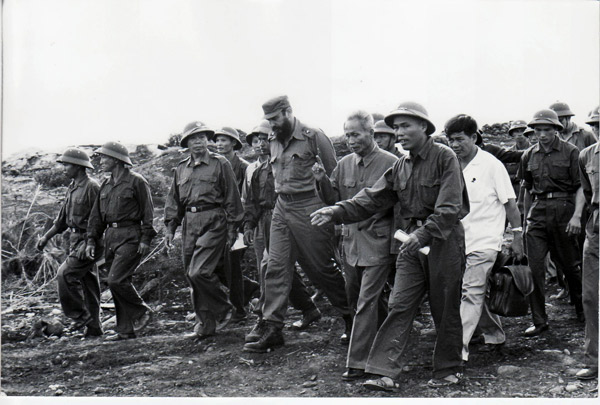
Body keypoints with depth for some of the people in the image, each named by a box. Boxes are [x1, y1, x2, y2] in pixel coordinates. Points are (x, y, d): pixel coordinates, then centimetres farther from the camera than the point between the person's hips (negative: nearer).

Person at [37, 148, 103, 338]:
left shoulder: (92, 187, -14)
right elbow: (62, 218, 21)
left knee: (65, 274, -18)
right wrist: (46, 237, 15)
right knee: (88, 282, 10)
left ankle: (80, 315, -6)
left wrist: (87, 244, -23)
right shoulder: (72, 188, 14)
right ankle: (93, 328, 15)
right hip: (75, 240, 9)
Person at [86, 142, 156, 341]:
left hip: (130, 236, -7)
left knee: (117, 280, -16)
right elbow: (96, 215, 18)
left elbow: (148, 212, -7)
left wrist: (145, 239, -14)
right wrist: (91, 240, 10)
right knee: (117, 282, 6)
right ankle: (125, 329, 12)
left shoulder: (136, 181, -5)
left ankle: (142, 311, 4)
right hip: (110, 236, 8)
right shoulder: (105, 185, 16)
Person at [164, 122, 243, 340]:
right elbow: (174, 199, 20)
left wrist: (232, 228, -3)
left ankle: (223, 310, 5)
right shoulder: (181, 168, 15)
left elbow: (232, 197, 0)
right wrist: (170, 227, 12)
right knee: (191, 275, 6)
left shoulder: (220, 164, 0)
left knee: (199, 272, -17)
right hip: (189, 222, 6)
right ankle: (205, 323, 16)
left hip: (213, 221, -6)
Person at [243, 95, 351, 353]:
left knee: (321, 268, 2)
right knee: (276, 267, -1)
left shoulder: (313, 137, -8)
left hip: (309, 209, -6)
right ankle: (271, 329, 1)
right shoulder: (273, 142, 12)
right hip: (281, 209, 6)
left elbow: (334, 176, -5)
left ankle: (351, 315, 22)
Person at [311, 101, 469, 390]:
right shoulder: (401, 166, 12)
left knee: (445, 309, 5)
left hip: (445, 238, -6)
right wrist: (336, 212, -7)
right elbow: (372, 198, 6)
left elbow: (449, 207, -17)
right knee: (399, 306, -2)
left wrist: (424, 234, -29)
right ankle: (385, 373, -5)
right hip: (413, 239, 6)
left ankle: (448, 370, 20)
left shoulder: (445, 157, -9)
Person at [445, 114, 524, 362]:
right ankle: (494, 336, 31)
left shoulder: (491, 165, -6)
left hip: (484, 241, -6)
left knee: (471, 294, -12)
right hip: (459, 241, 6)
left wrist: (517, 236, -2)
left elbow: (510, 203, -2)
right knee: (475, 294, 13)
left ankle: (458, 349, -14)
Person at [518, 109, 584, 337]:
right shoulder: (529, 156, 10)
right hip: (538, 212, 3)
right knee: (534, 267, -4)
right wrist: (526, 219, 18)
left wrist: (576, 215, -15)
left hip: (563, 209, -3)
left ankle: (582, 310, 32)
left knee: (570, 265, 8)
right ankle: (539, 321, 3)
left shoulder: (570, 152, -2)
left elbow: (580, 187, -4)